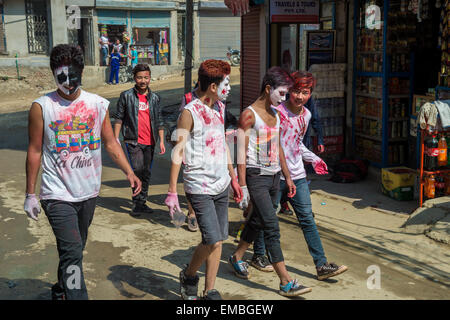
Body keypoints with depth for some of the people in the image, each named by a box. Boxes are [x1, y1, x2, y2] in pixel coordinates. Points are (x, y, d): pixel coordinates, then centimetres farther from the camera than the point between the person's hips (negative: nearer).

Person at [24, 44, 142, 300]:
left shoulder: (98, 104, 1)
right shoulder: (42, 107, -7)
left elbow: (110, 143, 6)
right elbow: (35, 151, -2)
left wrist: (129, 172, -7)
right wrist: (30, 194, -1)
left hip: (89, 192, 4)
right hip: (57, 194, -4)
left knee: (76, 248, 19)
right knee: (72, 251, -14)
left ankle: (62, 289, 42)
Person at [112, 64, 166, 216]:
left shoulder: (154, 98, 9)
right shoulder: (126, 96, 0)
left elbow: (159, 121, 13)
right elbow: (118, 118, 4)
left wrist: (161, 141, 8)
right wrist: (116, 139, -1)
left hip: (150, 142, 4)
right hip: (133, 140, -4)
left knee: (146, 173, 9)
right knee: (137, 169, -17)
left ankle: (142, 202, 22)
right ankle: (136, 203, -6)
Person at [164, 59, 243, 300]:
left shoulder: (219, 107, 11)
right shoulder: (190, 112, -12)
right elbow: (178, 152, -13)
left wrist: (233, 178, 24)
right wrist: (172, 192, -16)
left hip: (221, 186, 7)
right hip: (199, 188, -7)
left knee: (218, 240, 8)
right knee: (212, 241, -10)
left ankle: (209, 291, 20)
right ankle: (188, 275, 17)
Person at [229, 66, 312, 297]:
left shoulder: (275, 114, 13)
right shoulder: (249, 115, -11)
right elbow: (241, 153, -13)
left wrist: (287, 177, 21)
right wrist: (242, 186, -16)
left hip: (274, 176, 8)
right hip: (256, 176, -8)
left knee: (257, 222, 17)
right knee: (272, 227, -10)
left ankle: (237, 258, 39)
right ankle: (286, 282, -9)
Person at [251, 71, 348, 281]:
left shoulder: (306, 115, 9)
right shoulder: (277, 112, -12)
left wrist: (314, 159, 14)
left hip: (297, 175, 5)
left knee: (307, 219, 4)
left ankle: (321, 265, 6)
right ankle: (258, 255, 29)